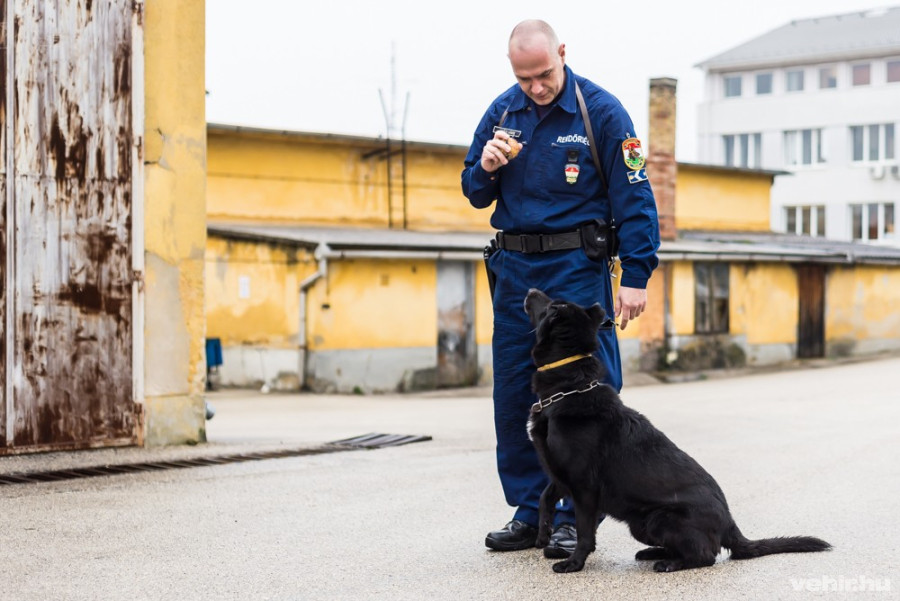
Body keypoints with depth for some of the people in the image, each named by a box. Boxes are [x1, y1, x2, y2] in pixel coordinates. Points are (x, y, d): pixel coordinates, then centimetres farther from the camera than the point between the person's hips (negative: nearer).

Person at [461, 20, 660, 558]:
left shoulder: (601, 110, -7)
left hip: (577, 269, -5)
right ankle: (529, 512, 16)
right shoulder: (502, 112, 7)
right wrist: (486, 168, -9)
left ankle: (576, 517, 1)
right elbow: (476, 195, 15)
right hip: (514, 267, 5)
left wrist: (636, 276, -13)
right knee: (514, 394, 6)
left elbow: (634, 197, -7)